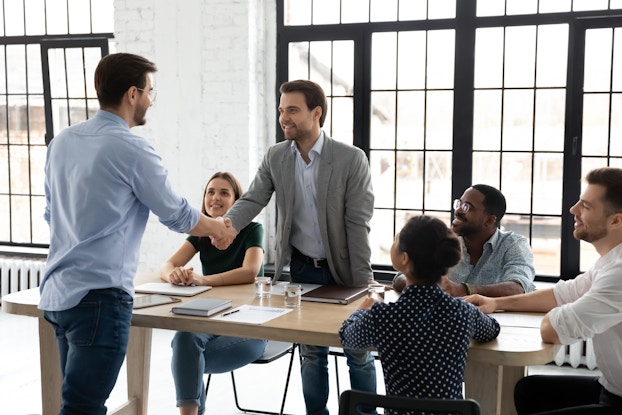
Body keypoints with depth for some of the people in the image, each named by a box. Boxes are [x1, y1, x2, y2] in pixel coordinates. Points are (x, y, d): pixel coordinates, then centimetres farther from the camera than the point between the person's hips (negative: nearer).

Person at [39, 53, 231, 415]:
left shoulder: (62, 141, 9)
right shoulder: (132, 150, -13)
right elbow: (177, 215, -1)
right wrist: (219, 228, 19)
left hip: (58, 293, 8)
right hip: (99, 296, -8)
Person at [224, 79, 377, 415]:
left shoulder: (352, 159, -13)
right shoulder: (274, 157, -1)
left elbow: (358, 223, -14)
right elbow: (252, 199, -7)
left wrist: (363, 283, -16)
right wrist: (228, 226, -30)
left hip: (344, 270, -3)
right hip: (301, 270, 3)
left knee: (358, 352, 9)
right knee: (311, 352, 14)